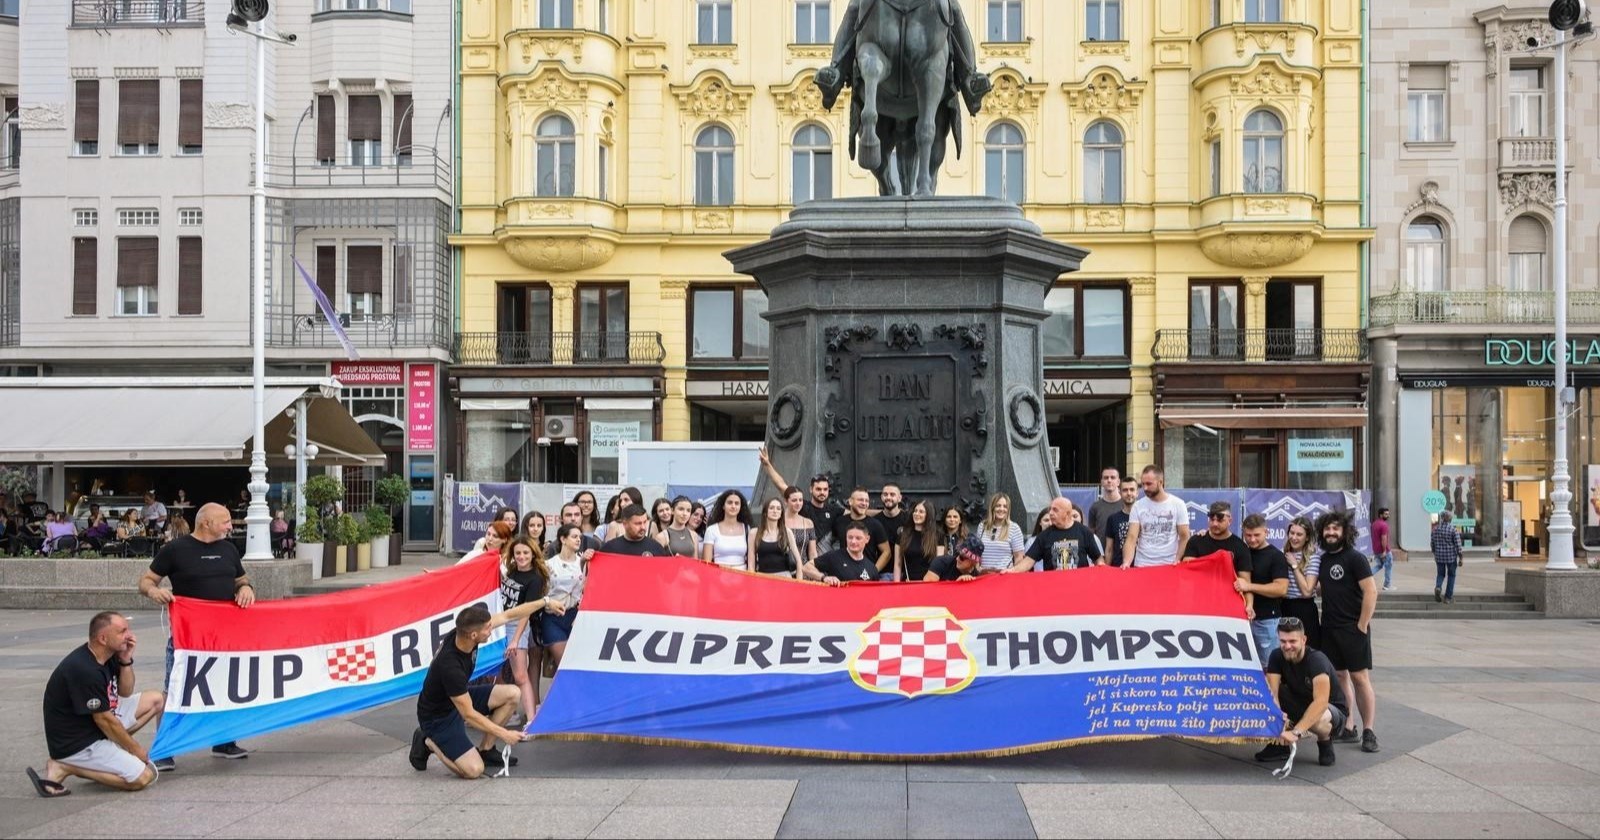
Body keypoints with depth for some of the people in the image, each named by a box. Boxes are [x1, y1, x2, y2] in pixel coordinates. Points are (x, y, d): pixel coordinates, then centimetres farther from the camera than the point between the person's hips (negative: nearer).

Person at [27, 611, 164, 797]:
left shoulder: (108, 656, 0)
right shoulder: (85, 670, -28)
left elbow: (125, 693, 12)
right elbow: (105, 721, -21)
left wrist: (126, 660, -5)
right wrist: (136, 750, -9)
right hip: (76, 744, -10)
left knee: (156, 699, 11)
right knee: (142, 777, -17)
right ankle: (64, 767, -8)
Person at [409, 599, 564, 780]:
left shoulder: (465, 633, -17)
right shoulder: (450, 667, -37)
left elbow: (509, 615, -2)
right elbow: (468, 715, -27)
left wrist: (545, 602, 1)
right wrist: (504, 734, -20)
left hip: (459, 699, 8)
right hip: (438, 717, -8)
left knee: (512, 694, -2)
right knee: (473, 770, -21)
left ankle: (485, 750, 9)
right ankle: (429, 743, 3)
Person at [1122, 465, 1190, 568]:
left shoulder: (1178, 504, 0)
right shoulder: (1138, 506, 1)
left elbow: (1184, 537, 1)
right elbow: (1132, 538, -5)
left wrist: (1177, 561, -12)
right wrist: (1126, 562, -21)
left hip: (1169, 565, -1)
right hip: (1142, 565, 1)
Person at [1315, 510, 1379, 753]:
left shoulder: (1355, 558, -8)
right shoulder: (1323, 559, 11)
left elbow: (1371, 592, -14)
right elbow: (1312, 587, 23)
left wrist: (1362, 625, -15)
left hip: (1353, 629, -7)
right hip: (1329, 629, 7)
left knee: (1360, 678, -6)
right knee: (1339, 677, 11)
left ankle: (1369, 732, -3)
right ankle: (1347, 728, 18)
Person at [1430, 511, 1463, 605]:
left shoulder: (1435, 529, 0)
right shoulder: (1453, 530, -12)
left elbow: (1432, 544, 7)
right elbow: (1458, 545, -12)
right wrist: (1460, 558, -6)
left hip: (1439, 556, 3)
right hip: (1451, 556, -3)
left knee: (1440, 574, 16)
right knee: (1451, 575, 12)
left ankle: (1438, 587, -15)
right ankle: (1448, 597, 12)